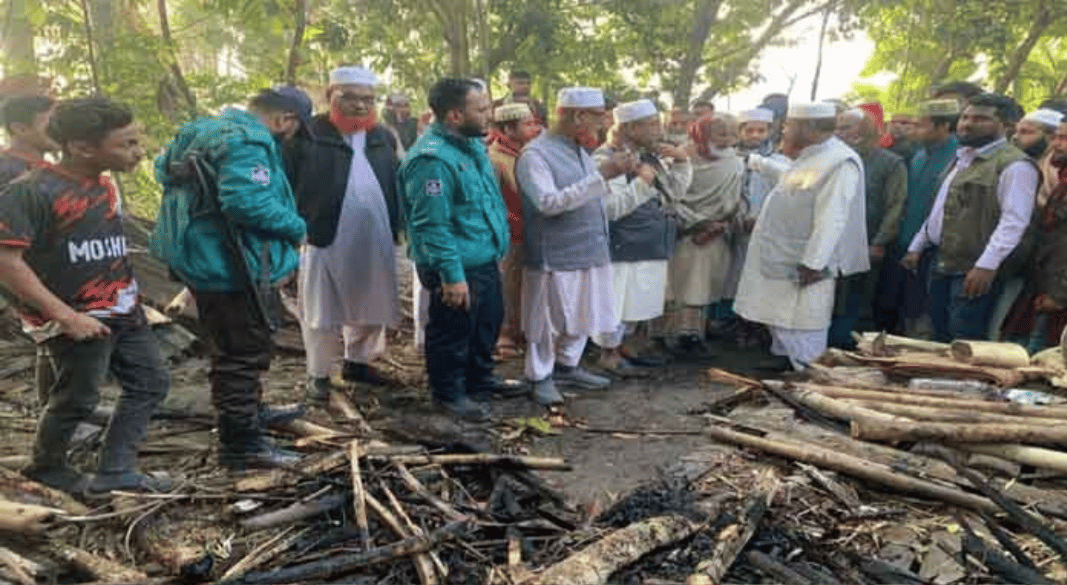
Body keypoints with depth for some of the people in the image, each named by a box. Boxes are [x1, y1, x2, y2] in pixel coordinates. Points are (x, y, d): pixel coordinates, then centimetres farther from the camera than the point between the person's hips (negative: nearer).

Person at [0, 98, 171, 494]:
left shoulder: (104, 183, 5)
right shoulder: (32, 191, -19)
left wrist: (130, 295, 13)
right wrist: (68, 317, -22)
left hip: (124, 311, 8)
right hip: (79, 320, -8)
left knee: (151, 382, 10)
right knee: (77, 400, 7)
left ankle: (115, 471, 21)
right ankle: (46, 466, 36)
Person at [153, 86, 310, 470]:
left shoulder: (203, 130, 11)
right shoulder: (248, 143, -22)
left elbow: (164, 170, 21)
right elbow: (247, 201, -33)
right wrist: (296, 227, -19)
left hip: (203, 262, 10)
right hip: (236, 269, -10)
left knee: (230, 351, 24)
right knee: (245, 355, 1)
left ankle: (248, 414, 43)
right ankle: (241, 445, 11)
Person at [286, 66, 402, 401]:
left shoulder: (383, 138, 12)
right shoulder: (309, 135, -5)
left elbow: (395, 185, 16)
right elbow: (287, 185, -6)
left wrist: (396, 227, 9)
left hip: (374, 241, 5)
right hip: (323, 238, -5)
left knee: (371, 307, 14)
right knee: (321, 311, 6)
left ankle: (358, 362, 33)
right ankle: (318, 374, 20)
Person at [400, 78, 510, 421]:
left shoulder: (472, 143, 7)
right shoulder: (432, 158, -25)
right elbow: (432, 224, -26)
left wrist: (500, 244, 18)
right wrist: (452, 275, -26)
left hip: (486, 259, 10)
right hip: (458, 267, -10)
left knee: (489, 322, 24)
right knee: (453, 332, 8)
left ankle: (479, 377, 44)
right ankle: (449, 392, 27)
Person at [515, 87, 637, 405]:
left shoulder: (579, 151, 11)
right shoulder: (535, 154, -15)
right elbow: (548, 202, -27)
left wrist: (614, 172, 5)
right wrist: (602, 175, -27)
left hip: (590, 251, 8)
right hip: (555, 256, -8)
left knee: (582, 316, 18)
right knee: (549, 321, 6)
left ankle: (567, 366, 37)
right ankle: (540, 376, 23)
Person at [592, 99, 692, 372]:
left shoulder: (652, 156, 11)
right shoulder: (607, 159, -16)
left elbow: (673, 192, 16)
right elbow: (610, 208, -24)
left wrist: (681, 162, 3)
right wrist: (641, 183, -24)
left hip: (651, 247, 9)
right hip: (622, 248, -9)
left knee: (636, 301, 19)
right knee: (615, 301, 1)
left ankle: (620, 345, 36)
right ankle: (608, 353, 19)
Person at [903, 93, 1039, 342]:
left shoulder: (1014, 165, -13)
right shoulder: (961, 159, 17)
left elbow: (1013, 221, -20)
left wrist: (986, 266, -26)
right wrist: (916, 246, 20)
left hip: (976, 272, -9)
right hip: (943, 266, 9)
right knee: (940, 340, 16)